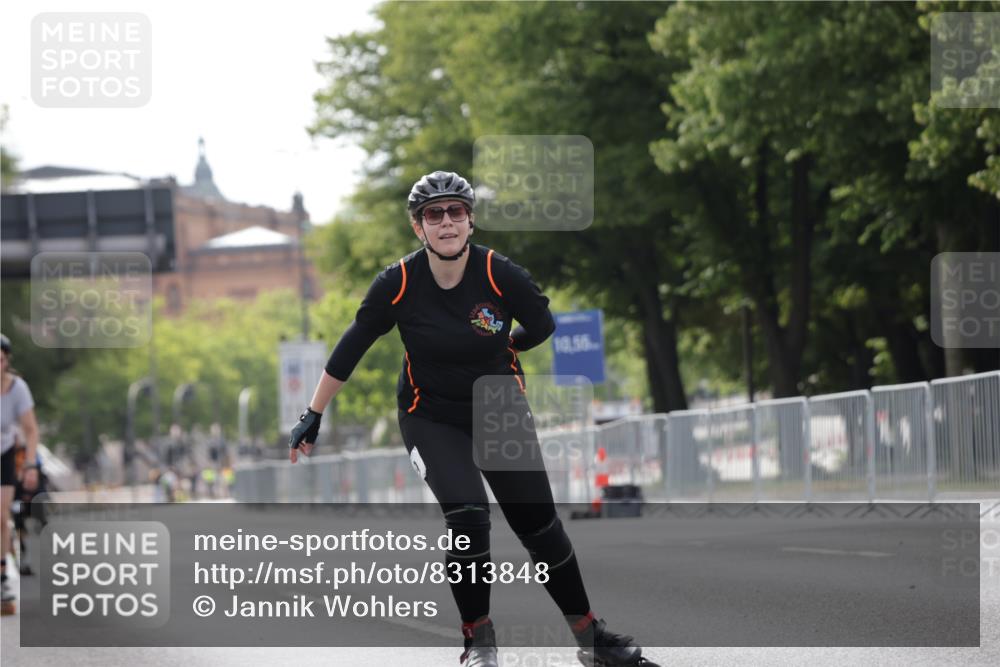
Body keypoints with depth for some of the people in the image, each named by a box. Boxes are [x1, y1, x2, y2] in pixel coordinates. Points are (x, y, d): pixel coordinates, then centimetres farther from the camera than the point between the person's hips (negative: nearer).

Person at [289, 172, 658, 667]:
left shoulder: (502, 276, -19)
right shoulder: (398, 284, -18)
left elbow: (541, 326, 1)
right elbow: (350, 349, -6)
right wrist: (313, 417, -1)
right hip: (432, 418, -1)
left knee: (539, 524, 2)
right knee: (467, 515, -21)